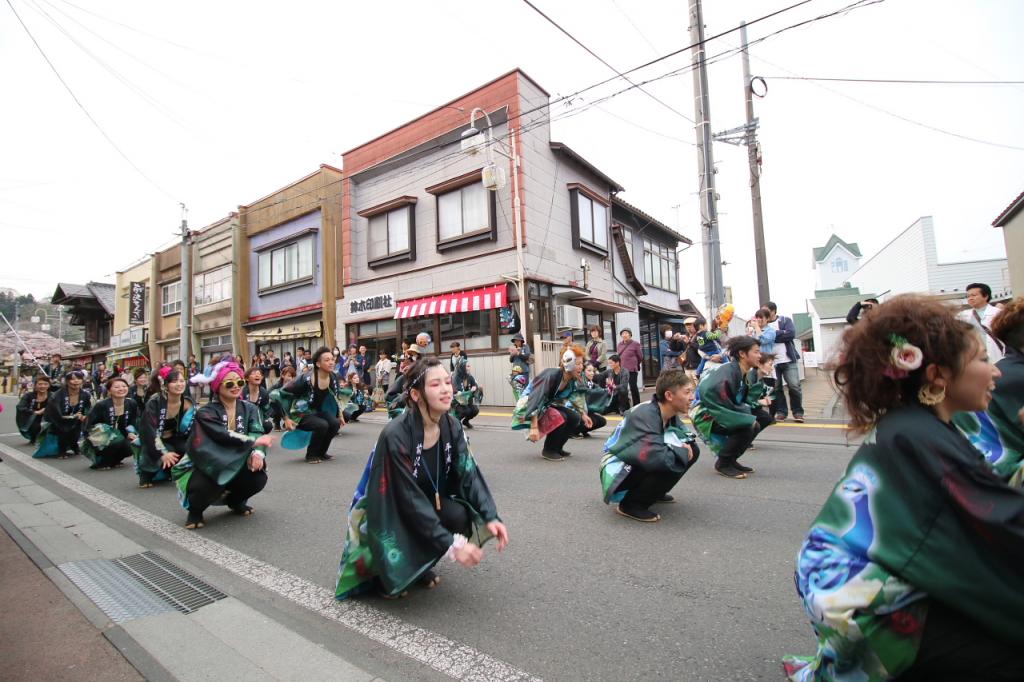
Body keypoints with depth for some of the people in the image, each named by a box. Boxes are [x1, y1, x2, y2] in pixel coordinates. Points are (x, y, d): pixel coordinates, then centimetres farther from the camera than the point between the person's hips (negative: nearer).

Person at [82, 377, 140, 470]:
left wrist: (131, 433, -17)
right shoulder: (101, 405, -19)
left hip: (119, 438, 5)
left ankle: (113, 461, 9)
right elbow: (89, 427, -16)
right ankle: (100, 462, -6)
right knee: (118, 442, -34)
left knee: (134, 445, -24)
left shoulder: (132, 403, -6)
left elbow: (133, 423, 3)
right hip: (98, 443, -5)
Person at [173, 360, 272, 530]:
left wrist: (258, 452, -36)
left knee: (259, 477, -23)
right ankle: (195, 510, 3)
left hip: (234, 467, 4)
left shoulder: (249, 409, -2)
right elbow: (223, 436, -31)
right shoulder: (206, 412, -15)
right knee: (209, 486, -35)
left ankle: (235, 501, 13)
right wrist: (254, 441, -36)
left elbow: (258, 434, -15)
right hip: (204, 469, -4)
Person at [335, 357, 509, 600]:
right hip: (387, 514, -5)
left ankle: (420, 565, 6)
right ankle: (384, 572, 6)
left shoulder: (452, 427, -11)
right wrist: (451, 544, -31)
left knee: (460, 516, -23)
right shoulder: (395, 435, -30)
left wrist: (491, 517, -30)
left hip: (426, 504, 5)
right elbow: (410, 499, -29)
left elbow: (469, 474, -15)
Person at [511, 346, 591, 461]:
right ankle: (548, 450, -9)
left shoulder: (573, 380, -7)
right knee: (559, 418, -30)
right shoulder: (552, 375, -30)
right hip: (529, 405, -7)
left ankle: (556, 447, 8)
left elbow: (577, 399, 8)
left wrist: (583, 414, -7)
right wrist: (534, 427, -39)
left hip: (549, 405, 8)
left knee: (575, 417, -10)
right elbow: (536, 401, -34)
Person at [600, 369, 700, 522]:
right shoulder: (645, 416, -29)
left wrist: (684, 446, -17)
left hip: (638, 466, 9)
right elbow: (657, 458, -38)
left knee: (693, 450, 1)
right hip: (618, 473, -8)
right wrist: (681, 451, -19)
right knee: (667, 462, -30)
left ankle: (653, 492, 15)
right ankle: (631, 504, -9)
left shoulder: (670, 414, -4)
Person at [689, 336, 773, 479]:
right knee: (747, 426, -28)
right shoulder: (727, 373, -25)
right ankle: (723, 463, -4)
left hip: (724, 413, 10)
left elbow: (742, 401, 12)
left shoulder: (744, 373, 5)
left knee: (764, 417, 5)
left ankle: (730, 458, 12)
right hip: (706, 417, -10)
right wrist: (749, 418, -24)